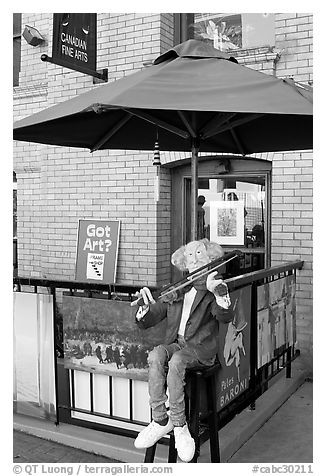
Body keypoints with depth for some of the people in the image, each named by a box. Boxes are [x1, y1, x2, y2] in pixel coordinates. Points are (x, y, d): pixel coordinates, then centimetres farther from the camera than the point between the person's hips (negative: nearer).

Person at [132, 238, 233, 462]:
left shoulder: (214, 288, 8)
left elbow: (226, 317, -12)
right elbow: (146, 322, 14)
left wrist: (219, 294, -29)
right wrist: (145, 307, -6)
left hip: (201, 348, -3)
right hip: (175, 344, 4)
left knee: (176, 362, -33)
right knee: (155, 357, -29)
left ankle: (178, 423, -19)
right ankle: (160, 419, -22)